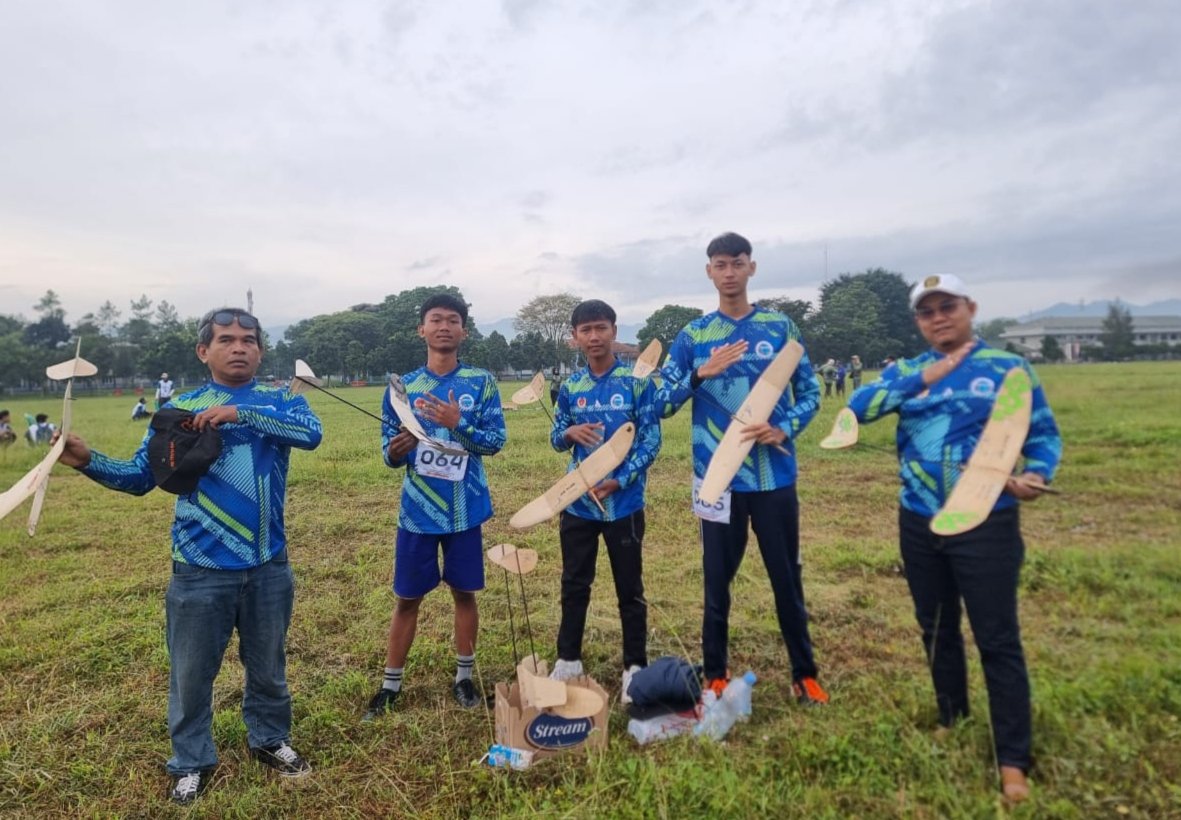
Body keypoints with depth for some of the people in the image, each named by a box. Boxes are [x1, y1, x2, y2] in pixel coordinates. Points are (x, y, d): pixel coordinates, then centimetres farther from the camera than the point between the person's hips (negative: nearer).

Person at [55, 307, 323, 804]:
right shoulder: (179, 408, 2)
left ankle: (270, 740, 41)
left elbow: (310, 432, -23)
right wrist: (89, 461, -13)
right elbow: (141, 476, 4)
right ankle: (191, 761, 36)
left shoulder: (279, 400, -1)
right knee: (192, 672, 13)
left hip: (268, 565, 1)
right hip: (200, 568, 0)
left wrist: (240, 413, -29)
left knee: (268, 664, 18)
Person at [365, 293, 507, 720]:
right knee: (407, 598, 10)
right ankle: (390, 684, 26)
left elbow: (496, 441, -8)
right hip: (417, 511, 1)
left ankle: (464, 676, 30)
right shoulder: (402, 386, 2)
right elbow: (388, 451, 2)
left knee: (464, 593, 12)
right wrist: (395, 451, -21)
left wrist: (458, 423, -23)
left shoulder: (481, 382, -3)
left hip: (465, 510, -1)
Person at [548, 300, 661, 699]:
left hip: (624, 503, -3)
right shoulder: (571, 387, 5)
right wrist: (569, 433, -13)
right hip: (578, 503, 4)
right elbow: (556, 438, 11)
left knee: (629, 588, 9)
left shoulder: (637, 381, -6)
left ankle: (635, 666, 24)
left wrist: (618, 481, -19)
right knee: (573, 584, 14)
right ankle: (568, 659, 31)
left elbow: (651, 440, -9)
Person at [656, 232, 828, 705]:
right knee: (718, 581, 10)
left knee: (787, 577, 11)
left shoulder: (780, 327, 3)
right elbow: (662, 404, -1)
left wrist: (784, 429, -13)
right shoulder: (692, 336, 3)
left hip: (775, 475, 0)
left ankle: (805, 675, 28)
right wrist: (702, 373, -16)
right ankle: (715, 676, 26)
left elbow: (810, 392, 5)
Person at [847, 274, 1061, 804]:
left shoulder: (1009, 368, -1)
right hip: (919, 526, 4)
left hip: (986, 526, -4)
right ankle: (951, 721, 38)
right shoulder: (906, 372, 6)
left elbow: (1044, 434, 1)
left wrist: (1036, 474, -18)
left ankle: (1012, 760, 14)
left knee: (998, 641, 1)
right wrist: (923, 378, -15)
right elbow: (858, 407, -10)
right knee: (936, 630, 18)